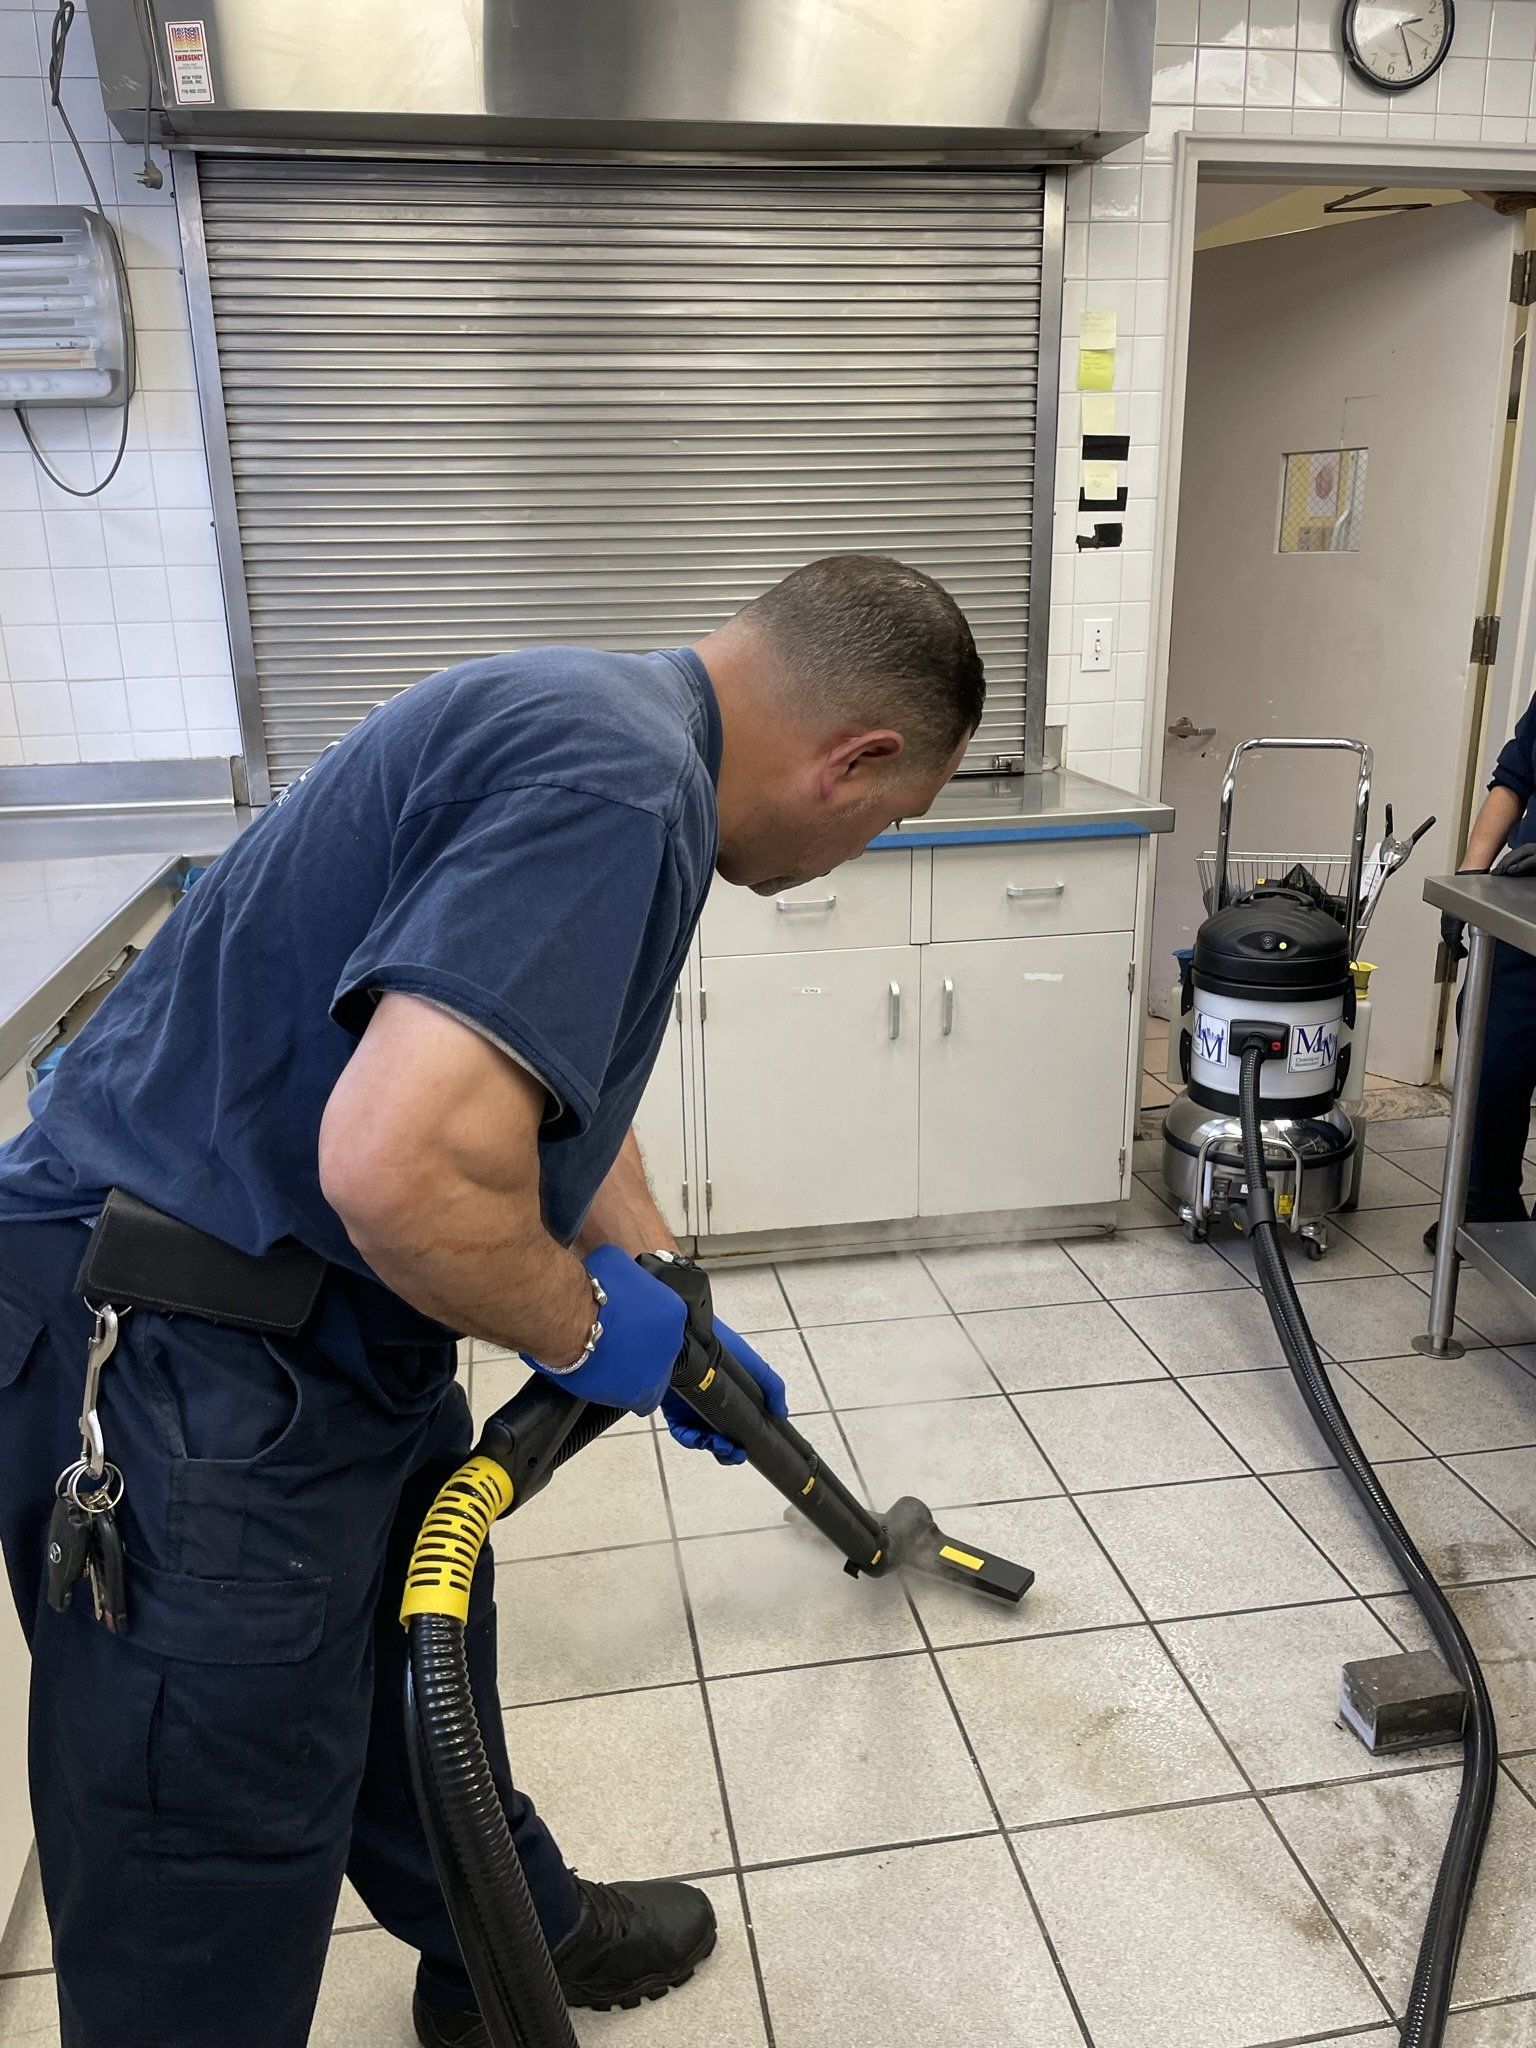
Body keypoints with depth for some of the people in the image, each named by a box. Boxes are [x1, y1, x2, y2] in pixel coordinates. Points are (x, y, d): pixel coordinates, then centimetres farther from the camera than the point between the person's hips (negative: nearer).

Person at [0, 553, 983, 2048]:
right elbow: (403, 1161, -36)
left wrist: (677, 1318, 25)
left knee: (421, 1669, 28)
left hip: (314, 1324, 10)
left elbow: (554, 1082, 21)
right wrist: (583, 1325, -15)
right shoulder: (622, 784, -25)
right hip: (184, 1366, -10)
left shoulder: (599, 724, 10)